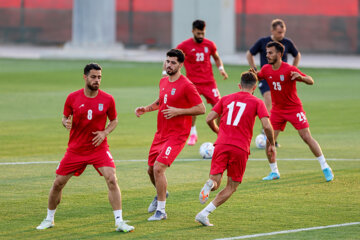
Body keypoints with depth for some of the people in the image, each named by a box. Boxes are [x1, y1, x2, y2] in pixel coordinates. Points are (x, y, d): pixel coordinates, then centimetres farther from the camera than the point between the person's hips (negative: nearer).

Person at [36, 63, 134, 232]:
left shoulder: (108, 99, -5)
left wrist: (105, 132, -11)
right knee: (58, 183, 3)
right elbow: (65, 118, 9)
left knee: (112, 180, -20)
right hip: (75, 149, 1)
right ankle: (49, 219, 26)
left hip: (99, 148, -1)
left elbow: (114, 120, 8)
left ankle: (119, 222, -15)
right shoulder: (73, 98, -4)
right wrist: (67, 123, -15)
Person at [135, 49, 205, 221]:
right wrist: (146, 109, 11)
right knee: (151, 169, 15)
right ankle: (160, 194, 47)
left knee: (158, 168, -19)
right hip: (161, 134, 8)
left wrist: (177, 111, -21)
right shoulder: (163, 81, 9)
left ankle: (160, 210, -9)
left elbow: (201, 109, -15)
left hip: (176, 134, -8)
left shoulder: (186, 85, -15)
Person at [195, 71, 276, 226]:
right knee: (231, 187, 10)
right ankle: (204, 213, -4)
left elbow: (209, 119, 12)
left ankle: (210, 183, -34)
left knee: (215, 183, 5)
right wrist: (272, 144, 10)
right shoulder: (257, 103, 6)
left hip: (222, 144, 2)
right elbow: (267, 126, -6)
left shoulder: (226, 99, 16)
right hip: (240, 148, -2)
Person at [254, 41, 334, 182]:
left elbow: (311, 81, -19)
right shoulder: (266, 69, -2)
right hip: (277, 110, 5)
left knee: (307, 137, -9)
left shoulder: (290, 70, -18)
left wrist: (301, 77, -41)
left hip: (294, 108, -5)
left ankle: (325, 168, 0)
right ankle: (274, 172, 12)